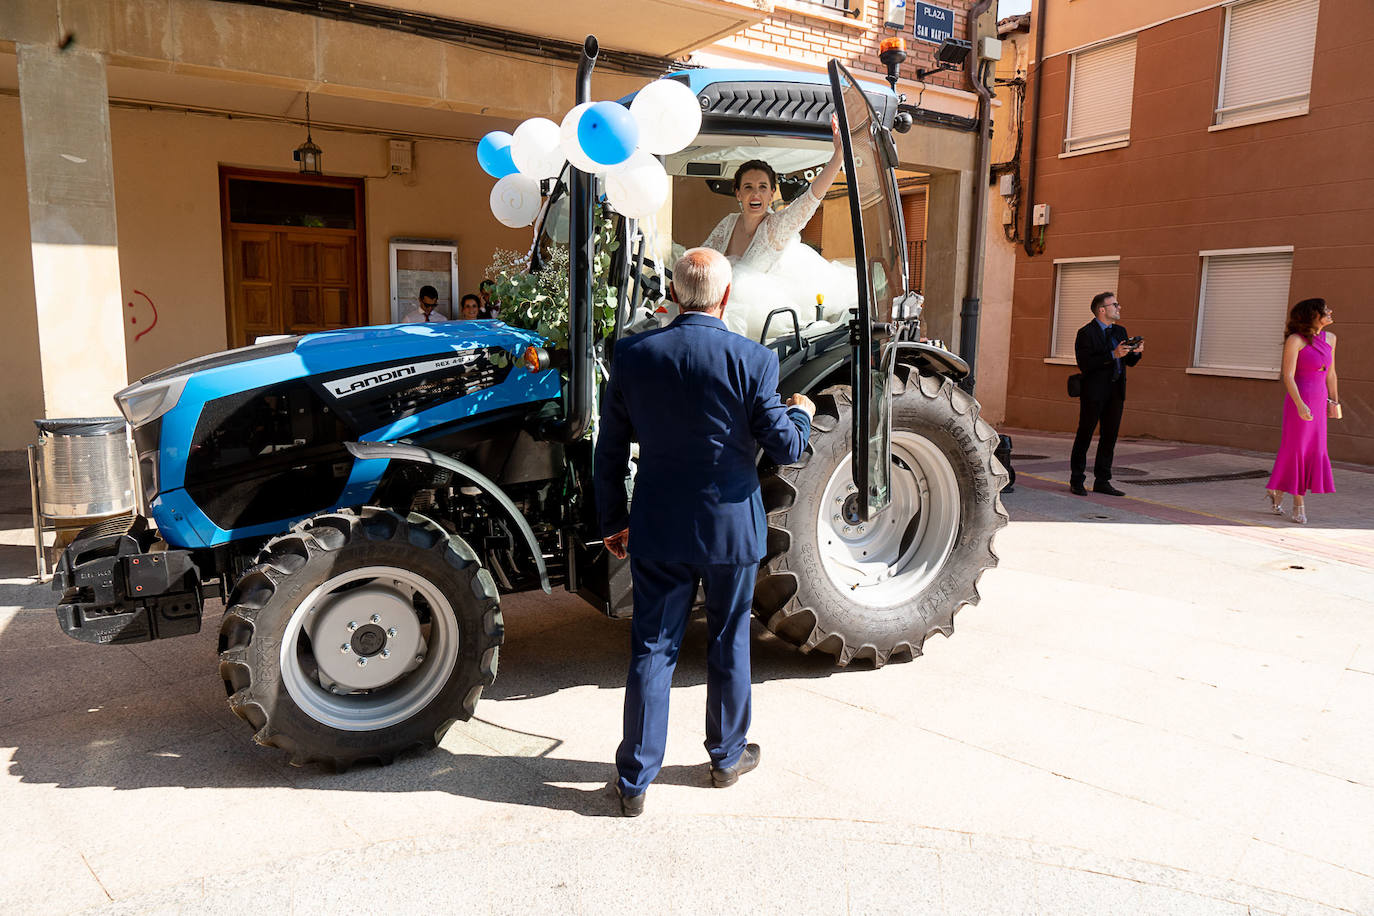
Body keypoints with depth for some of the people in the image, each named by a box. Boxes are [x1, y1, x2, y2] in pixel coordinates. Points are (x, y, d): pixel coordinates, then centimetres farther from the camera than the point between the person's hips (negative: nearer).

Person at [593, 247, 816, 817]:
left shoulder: (632, 354, -5)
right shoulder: (752, 360, -13)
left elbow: (610, 449, 1)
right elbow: (786, 449, -8)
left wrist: (613, 520, 12)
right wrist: (801, 412, 13)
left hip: (657, 529, 2)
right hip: (731, 528, -1)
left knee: (652, 649, 10)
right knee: (729, 644, 17)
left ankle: (635, 781, 17)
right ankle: (727, 757, 35)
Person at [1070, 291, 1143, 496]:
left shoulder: (1120, 331, 14)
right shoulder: (1086, 333, -9)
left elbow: (1129, 362, 17)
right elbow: (1084, 364, -19)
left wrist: (1136, 352, -5)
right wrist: (1113, 354, -23)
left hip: (1115, 392, 7)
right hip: (1094, 393, -7)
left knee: (1110, 436, 9)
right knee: (1084, 435, 1)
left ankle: (1102, 481, 17)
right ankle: (1076, 481, 9)